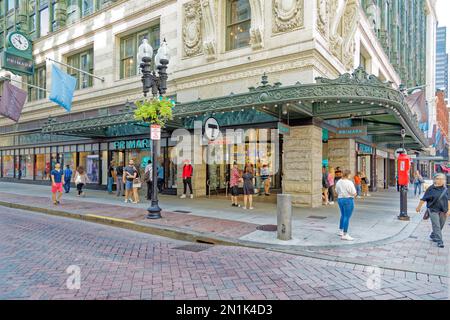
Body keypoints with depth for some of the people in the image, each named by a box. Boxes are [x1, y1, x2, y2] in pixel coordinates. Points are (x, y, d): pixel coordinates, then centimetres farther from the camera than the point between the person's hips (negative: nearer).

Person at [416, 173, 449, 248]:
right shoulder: (431, 189, -6)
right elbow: (423, 199, -1)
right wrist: (419, 207, 3)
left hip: (443, 211, 4)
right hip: (433, 210, -4)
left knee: (440, 226, 13)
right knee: (436, 226, -5)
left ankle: (433, 236, 33)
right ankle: (439, 241, 1)